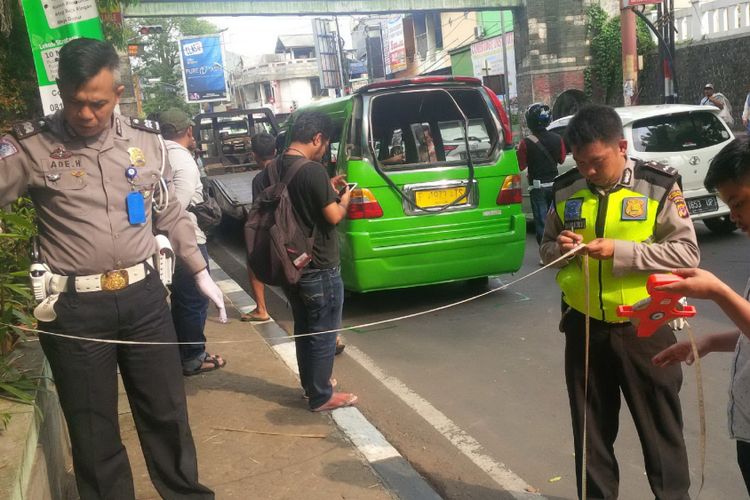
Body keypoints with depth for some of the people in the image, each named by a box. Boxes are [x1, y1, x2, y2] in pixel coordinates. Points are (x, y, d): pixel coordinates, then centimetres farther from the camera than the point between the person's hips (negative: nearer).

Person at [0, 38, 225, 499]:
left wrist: (200, 272, 15)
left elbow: (170, 214, 14)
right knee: (93, 430, 11)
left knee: (167, 410, 16)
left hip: (144, 296, 3)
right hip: (74, 308, -2)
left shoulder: (146, 139, 4)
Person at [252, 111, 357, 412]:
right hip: (319, 268, -8)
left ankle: (311, 384, 34)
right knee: (323, 334, 5)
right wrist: (343, 200, 1)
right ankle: (321, 397, 16)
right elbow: (333, 217, -19)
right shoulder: (313, 171, -21)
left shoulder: (272, 169, 4)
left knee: (303, 329, 20)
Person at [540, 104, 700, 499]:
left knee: (660, 426, 11)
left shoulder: (658, 186, -9)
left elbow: (687, 252, -12)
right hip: (584, 326, 3)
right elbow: (545, 249, 11)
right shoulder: (565, 190, 1)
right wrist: (560, 249, -13)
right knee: (591, 428, 16)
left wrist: (620, 251, -23)